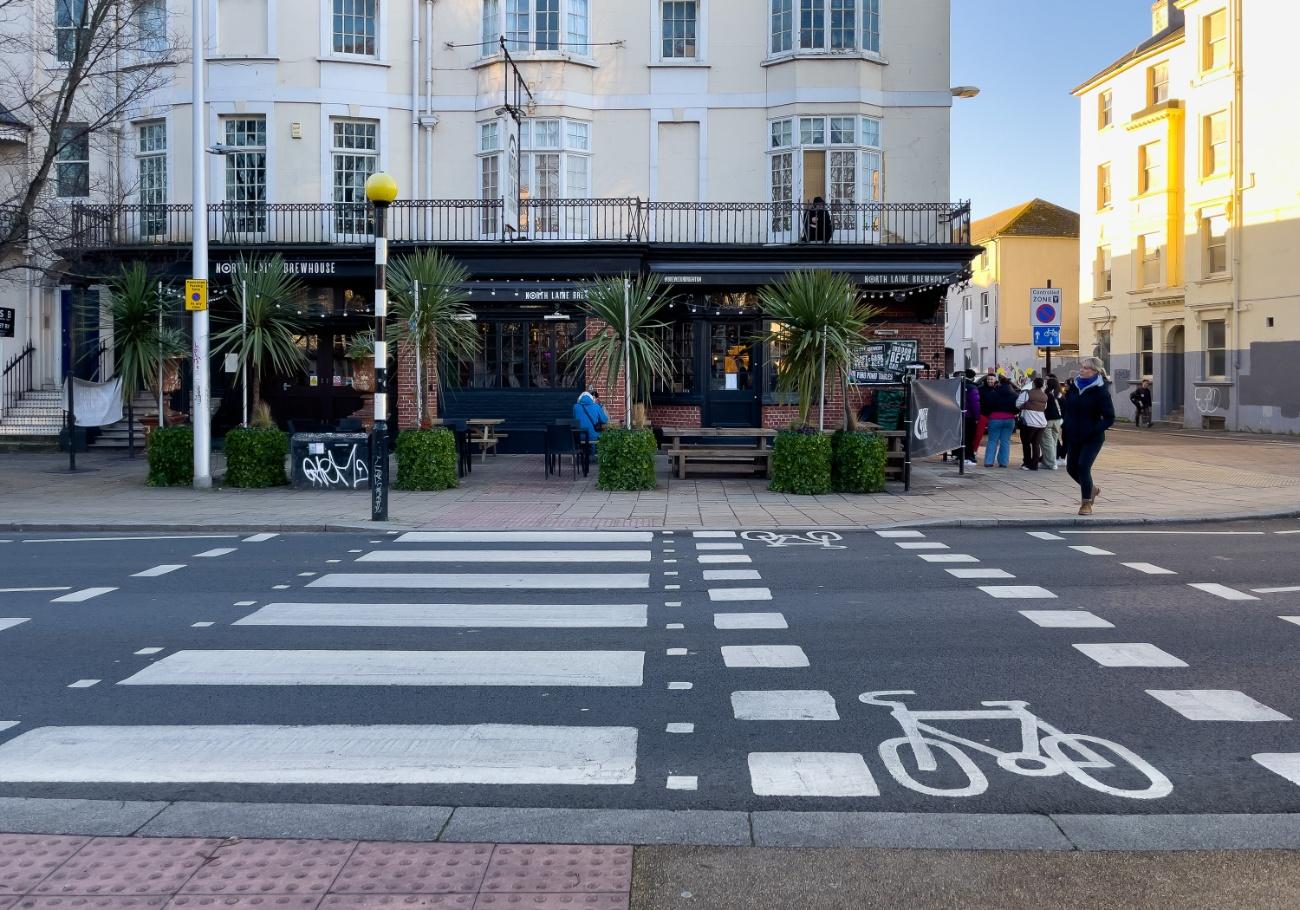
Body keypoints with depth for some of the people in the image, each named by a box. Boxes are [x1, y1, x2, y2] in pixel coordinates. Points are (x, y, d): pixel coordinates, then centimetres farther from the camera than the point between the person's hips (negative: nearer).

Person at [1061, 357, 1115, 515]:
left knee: (1083, 466, -13)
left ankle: (1086, 503, 3)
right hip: (1074, 437, 6)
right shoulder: (1074, 387, 5)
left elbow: (1109, 418, -13)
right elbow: (1066, 409, 16)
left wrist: (1095, 430, -24)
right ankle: (1092, 489, 37)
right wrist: (1067, 427, 2)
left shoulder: (1100, 391, -12)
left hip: (1092, 438, -6)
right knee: (1071, 467, 10)